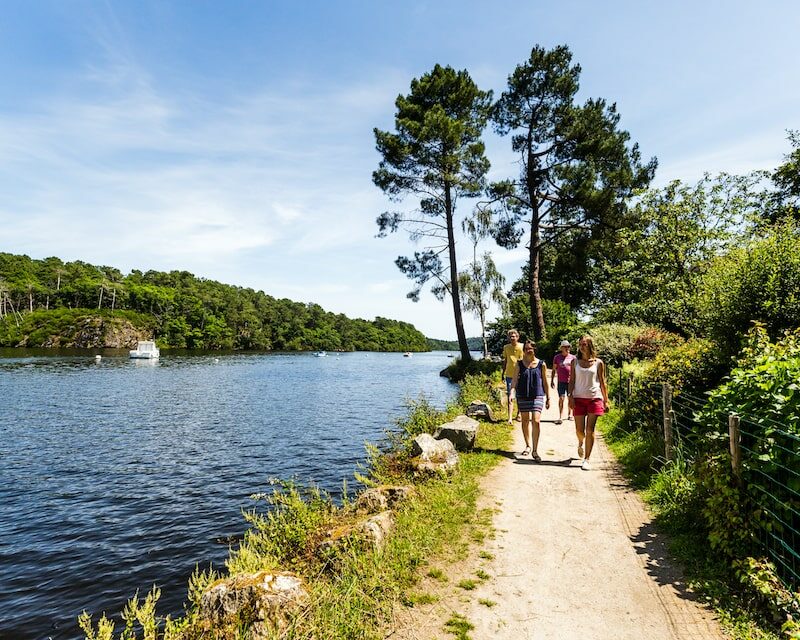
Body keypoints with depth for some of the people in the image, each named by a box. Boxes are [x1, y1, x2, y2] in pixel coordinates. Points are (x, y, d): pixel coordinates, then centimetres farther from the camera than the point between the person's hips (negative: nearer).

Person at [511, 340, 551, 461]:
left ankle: (534, 451, -5)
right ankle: (528, 446, 29)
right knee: (525, 421, 11)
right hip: (522, 396, 2)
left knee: (536, 421, -12)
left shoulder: (541, 364, 2)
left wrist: (548, 398, 9)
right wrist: (512, 392, -16)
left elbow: (545, 382, 7)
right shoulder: (519, 364, 3)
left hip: (537, 396, -2)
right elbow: (514, 380, -1)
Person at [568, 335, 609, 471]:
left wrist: (606, 401, 4)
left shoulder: (598, 363, 3)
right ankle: (580, 443, 40)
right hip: (579, 398, 1)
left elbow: (602, 383, 6)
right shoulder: (575, 362, 6)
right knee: (579, 430, 4)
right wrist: (570, 396, -5)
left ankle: (586, 460, 4)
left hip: (595, 398, -1)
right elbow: (571, 380, 7)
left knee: (590, 430, -4)